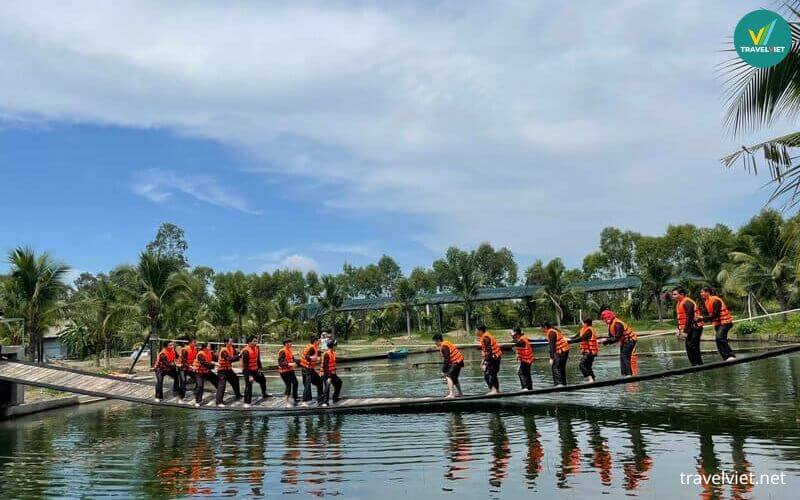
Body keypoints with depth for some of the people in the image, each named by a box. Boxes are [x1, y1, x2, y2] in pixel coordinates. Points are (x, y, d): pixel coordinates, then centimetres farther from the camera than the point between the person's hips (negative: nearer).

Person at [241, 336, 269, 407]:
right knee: (249, 386, -8)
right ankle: (247, 402, 1)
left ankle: (264, 394, 44)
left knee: (262, 379, 22)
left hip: (255, 369, 8)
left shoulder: (256, 348, -2)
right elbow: (245, 364, -24)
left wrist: (260, 368, 7)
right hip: (248, 370, -8)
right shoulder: (246, 351, -24)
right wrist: (249, 375, -25)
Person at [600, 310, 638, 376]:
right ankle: (624, 374, 13)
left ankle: (629, 374, -16)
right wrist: (606, 341, -8)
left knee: (625, 356, -16)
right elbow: (611, 336, 11)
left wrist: (607, 341, -26)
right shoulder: (611, 324, 6)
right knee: (622, 357, 9)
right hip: (624, 341, 11)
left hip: (630, 339, -10)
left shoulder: (617, 324, -26)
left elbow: (617, 337, -29)